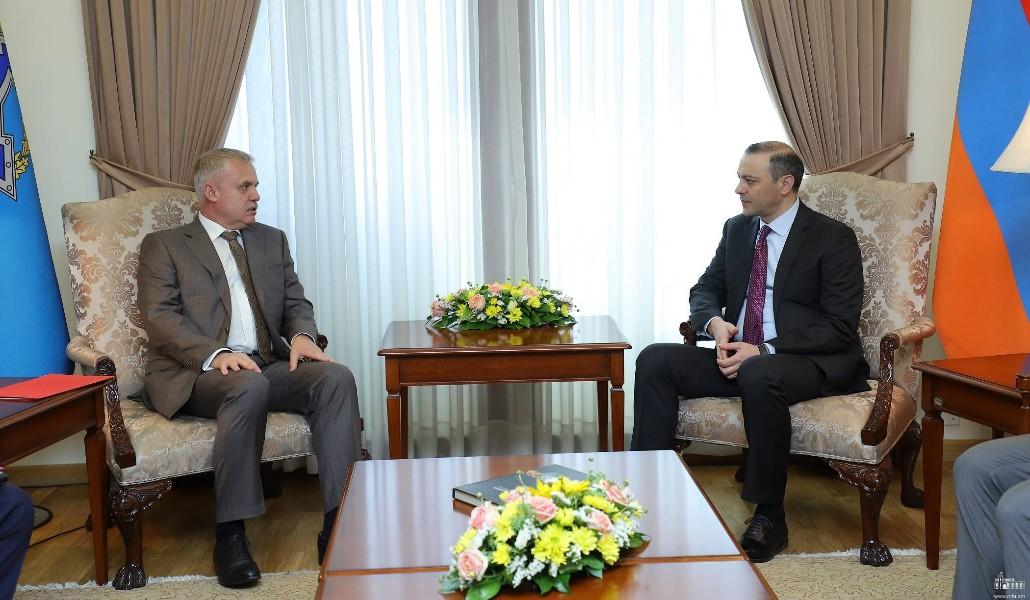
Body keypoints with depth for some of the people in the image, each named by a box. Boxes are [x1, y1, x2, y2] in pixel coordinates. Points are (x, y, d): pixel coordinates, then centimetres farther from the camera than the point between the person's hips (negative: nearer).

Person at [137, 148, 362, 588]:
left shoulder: (272, 240, 22)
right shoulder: (163, 246, 8)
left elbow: (296, 302, 17)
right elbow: (160, 318, -4)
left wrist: (302, 334, -8)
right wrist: (216, 354, -23)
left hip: (268, 367, 4)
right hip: (198, 373, -4)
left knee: (336, 376, -25)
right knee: (249, 387, -37)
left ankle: (340, 523, -28)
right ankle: (230, 534, -25)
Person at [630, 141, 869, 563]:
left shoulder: (834, 239, -6)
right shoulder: (736, 229, 11)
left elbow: (840, 327, -12)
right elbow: (705, 290, 16)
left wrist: (763, 351, -22)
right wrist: (716, 323, -10)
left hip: (810, 362, -6)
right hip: (740, 354, 6)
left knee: (760, 375, -40)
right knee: (655, 360, -16)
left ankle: (768, 516, -22)